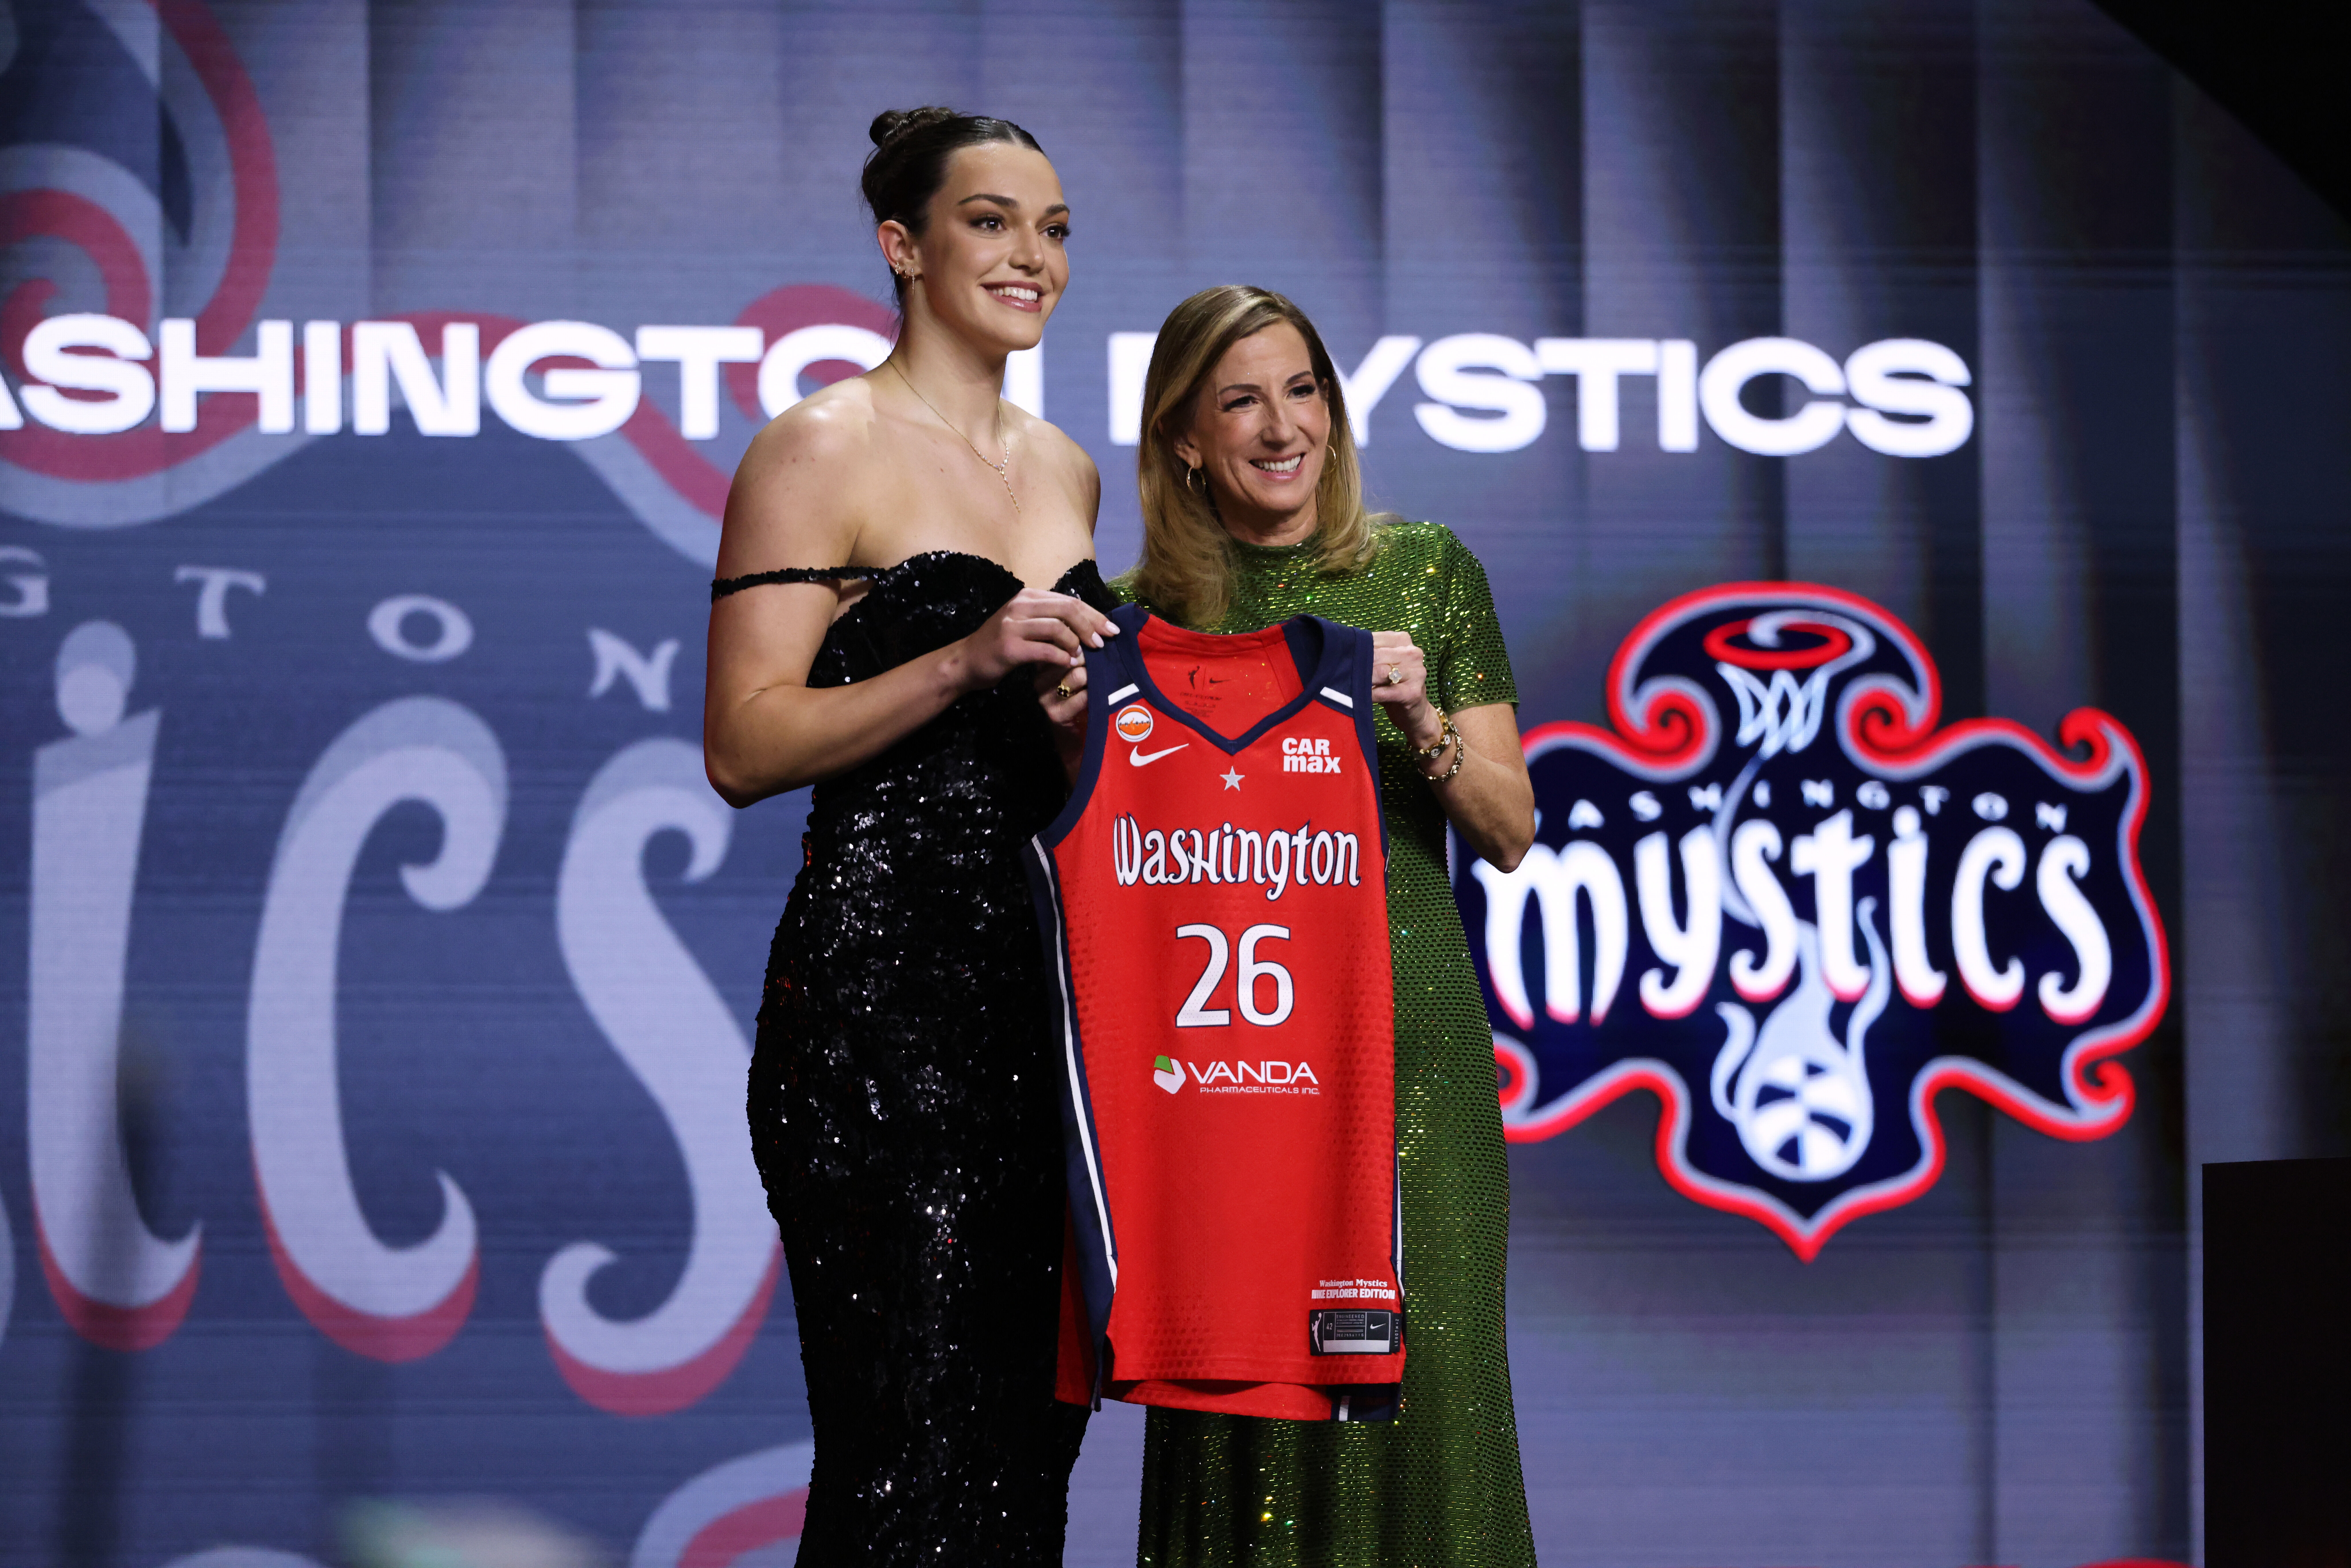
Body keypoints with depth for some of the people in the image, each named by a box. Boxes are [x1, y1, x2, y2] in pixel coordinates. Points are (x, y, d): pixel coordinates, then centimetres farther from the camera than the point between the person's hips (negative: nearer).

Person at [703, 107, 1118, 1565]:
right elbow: (745, 746, -11)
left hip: (1052, 981, 7)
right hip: (882, 994, -7)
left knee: (1035, 1429, 7)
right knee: (913, 1449, -9)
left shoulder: (1067, 469, 17)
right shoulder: (824, 449, -5)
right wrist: (968, 664, -19)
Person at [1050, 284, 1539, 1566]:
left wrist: (1421, 719, -11)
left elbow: (1507, 834, 6)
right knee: (1240, 1404, -2)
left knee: (1413, 1389, -6)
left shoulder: (1427, 573, 6)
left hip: (1408, 1037, 0)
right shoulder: (1142, 617, 6)